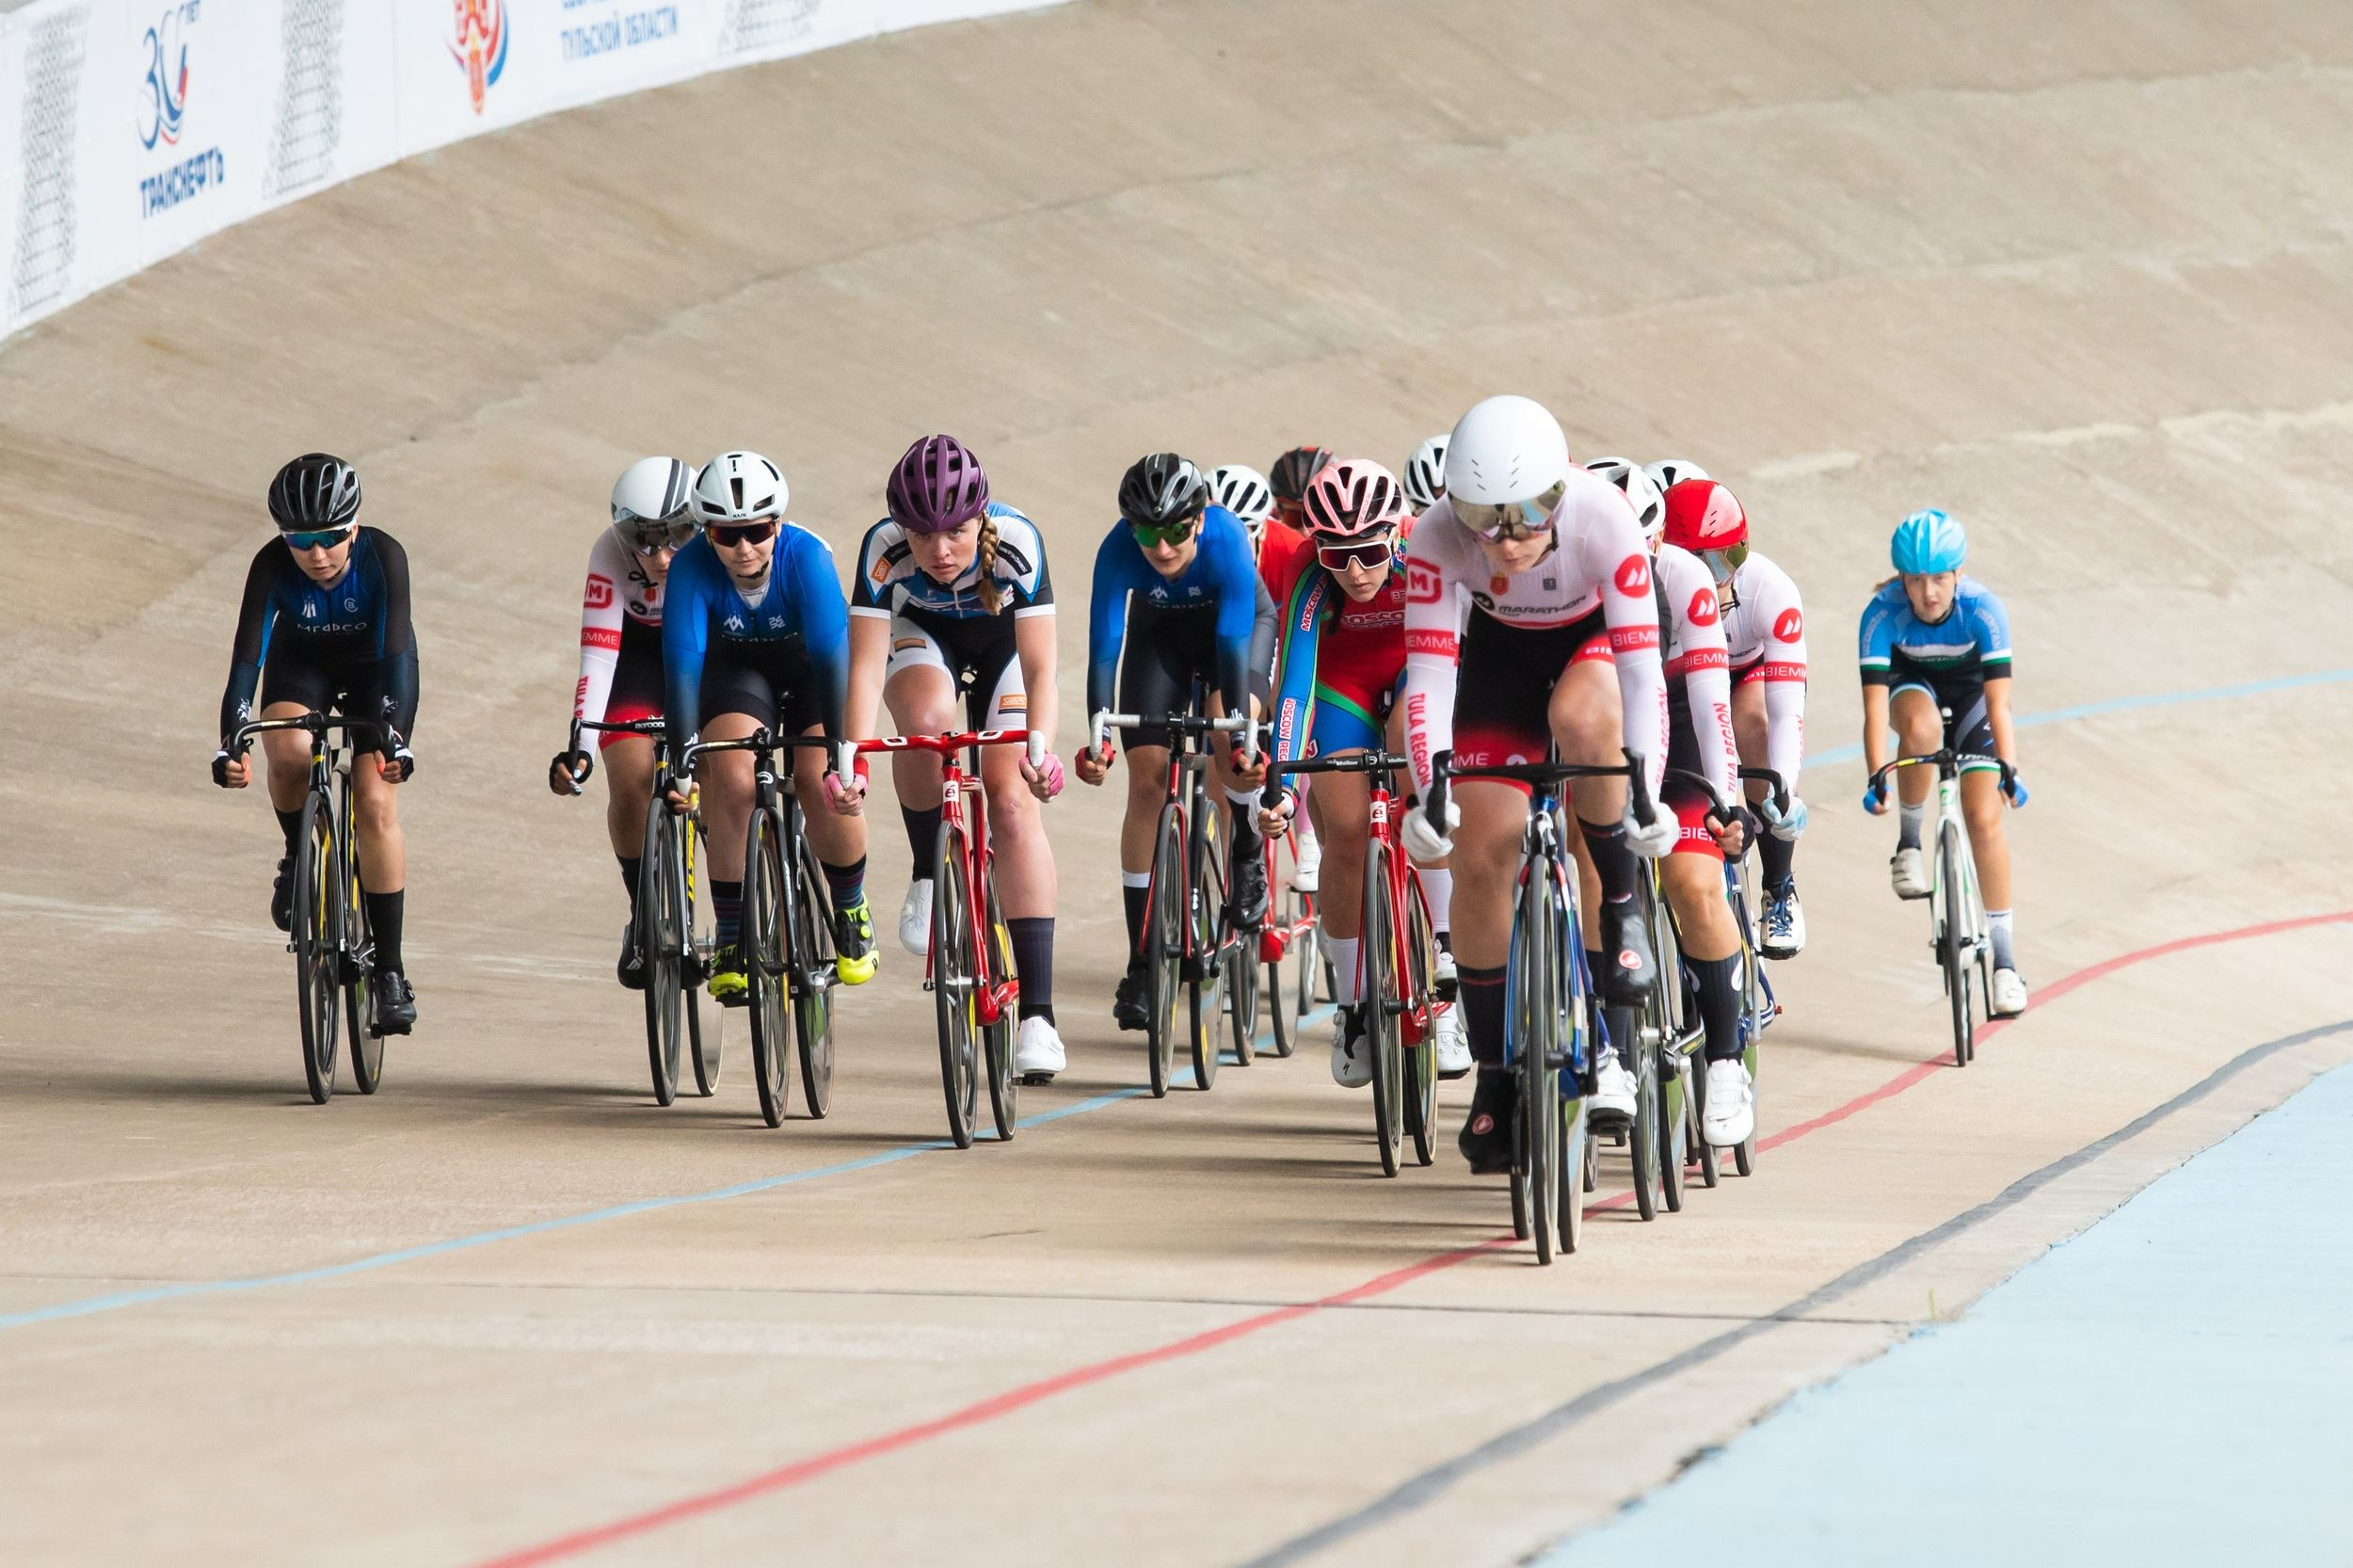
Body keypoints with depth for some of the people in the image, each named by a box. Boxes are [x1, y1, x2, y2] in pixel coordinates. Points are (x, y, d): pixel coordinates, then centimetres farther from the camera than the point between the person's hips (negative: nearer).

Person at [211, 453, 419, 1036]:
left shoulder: (383, 556, -32)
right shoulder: (272, 566, -29)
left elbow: (395, 649, -39)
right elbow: (248, 653, -36)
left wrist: (391, 735, -53)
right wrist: (231, 742, -49)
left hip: (374, 668, -1)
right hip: (302, 662, 1)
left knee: (376, 805, -16)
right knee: (288, 753, -33)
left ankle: (389, 971, -9)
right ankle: (299, 857, -2)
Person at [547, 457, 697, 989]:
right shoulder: (611, 554, -33)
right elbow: (597, 655, -37)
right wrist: (578, 744, -47)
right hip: (639, 646, 0)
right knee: (631, 781, -16)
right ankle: (644, 918, 5)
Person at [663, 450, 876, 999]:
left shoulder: (807, 556, -34)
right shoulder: (692, 567, -29)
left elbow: (831, 652, -39)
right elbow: (683, 662, -35)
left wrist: (839, 756, -47)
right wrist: (680, 761, -44)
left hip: (810, 666, -1)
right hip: (737, 667, 1)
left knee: (823, 785, -22)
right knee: (733, 782, -23)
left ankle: (850, 912, 6)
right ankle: (731, 941, -8)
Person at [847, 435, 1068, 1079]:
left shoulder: (1017, 542, -36)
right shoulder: (885, 549, -33)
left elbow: (1040, 666, -35)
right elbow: (866, 663, -33)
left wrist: (1040, 747, -51)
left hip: (1000, 640, -1)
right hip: (920, 636, 1)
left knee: (1013, 802, -16)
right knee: (927, 717, -35)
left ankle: (1037, 1012, -18)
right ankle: (928, 874, -9)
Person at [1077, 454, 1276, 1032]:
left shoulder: (1226, 538, -37)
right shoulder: (1119, 550, -32)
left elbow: (1233, 640, -40)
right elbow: (1104, 648, -35)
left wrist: (1242, 738, -49)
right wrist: (1098, 739, -47)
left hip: (1238, 621, -2)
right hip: (1160, 631, 2)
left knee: (1232, 729, -32)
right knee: (1147, 779, -9)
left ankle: (1247, 854, -3)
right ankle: (1141, 963, -6)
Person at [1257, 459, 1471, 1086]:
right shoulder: (1310, 580, -32)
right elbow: (1296, 683, -36)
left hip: (1417, 667, 0)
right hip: (1341, 677, 0)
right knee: (1348, 831, -11)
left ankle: (1446, 953, -22)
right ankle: (1353, 1009, 4)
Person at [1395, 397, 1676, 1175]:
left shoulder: (1602, 518, -34)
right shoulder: (1438, 535, -30)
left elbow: (1641, 663, -34)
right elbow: (1427, 670, -30)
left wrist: (1647, 788, -43)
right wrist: (1429, 790, -42)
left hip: (1595, 641, -2)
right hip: (1502, 652, 2)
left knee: (1579, 718, -38)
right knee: (1481, 856, -8)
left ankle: (1622, 907, -14)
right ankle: (1495, 1078, 6)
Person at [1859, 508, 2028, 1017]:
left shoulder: (1983, 609, -33)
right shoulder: (1882, 613, -32)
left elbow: (1999, 701, -36)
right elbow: (1875, 703, -36)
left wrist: (2009, 770, -49)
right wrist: (1876, 778, -48)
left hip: (1969, 692, 0)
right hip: (1912, 685, 0)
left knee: (1984, 818, -13)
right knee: (1921, 727, -38)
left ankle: (2005, 960, -5)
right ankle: (1908, 842, -15)